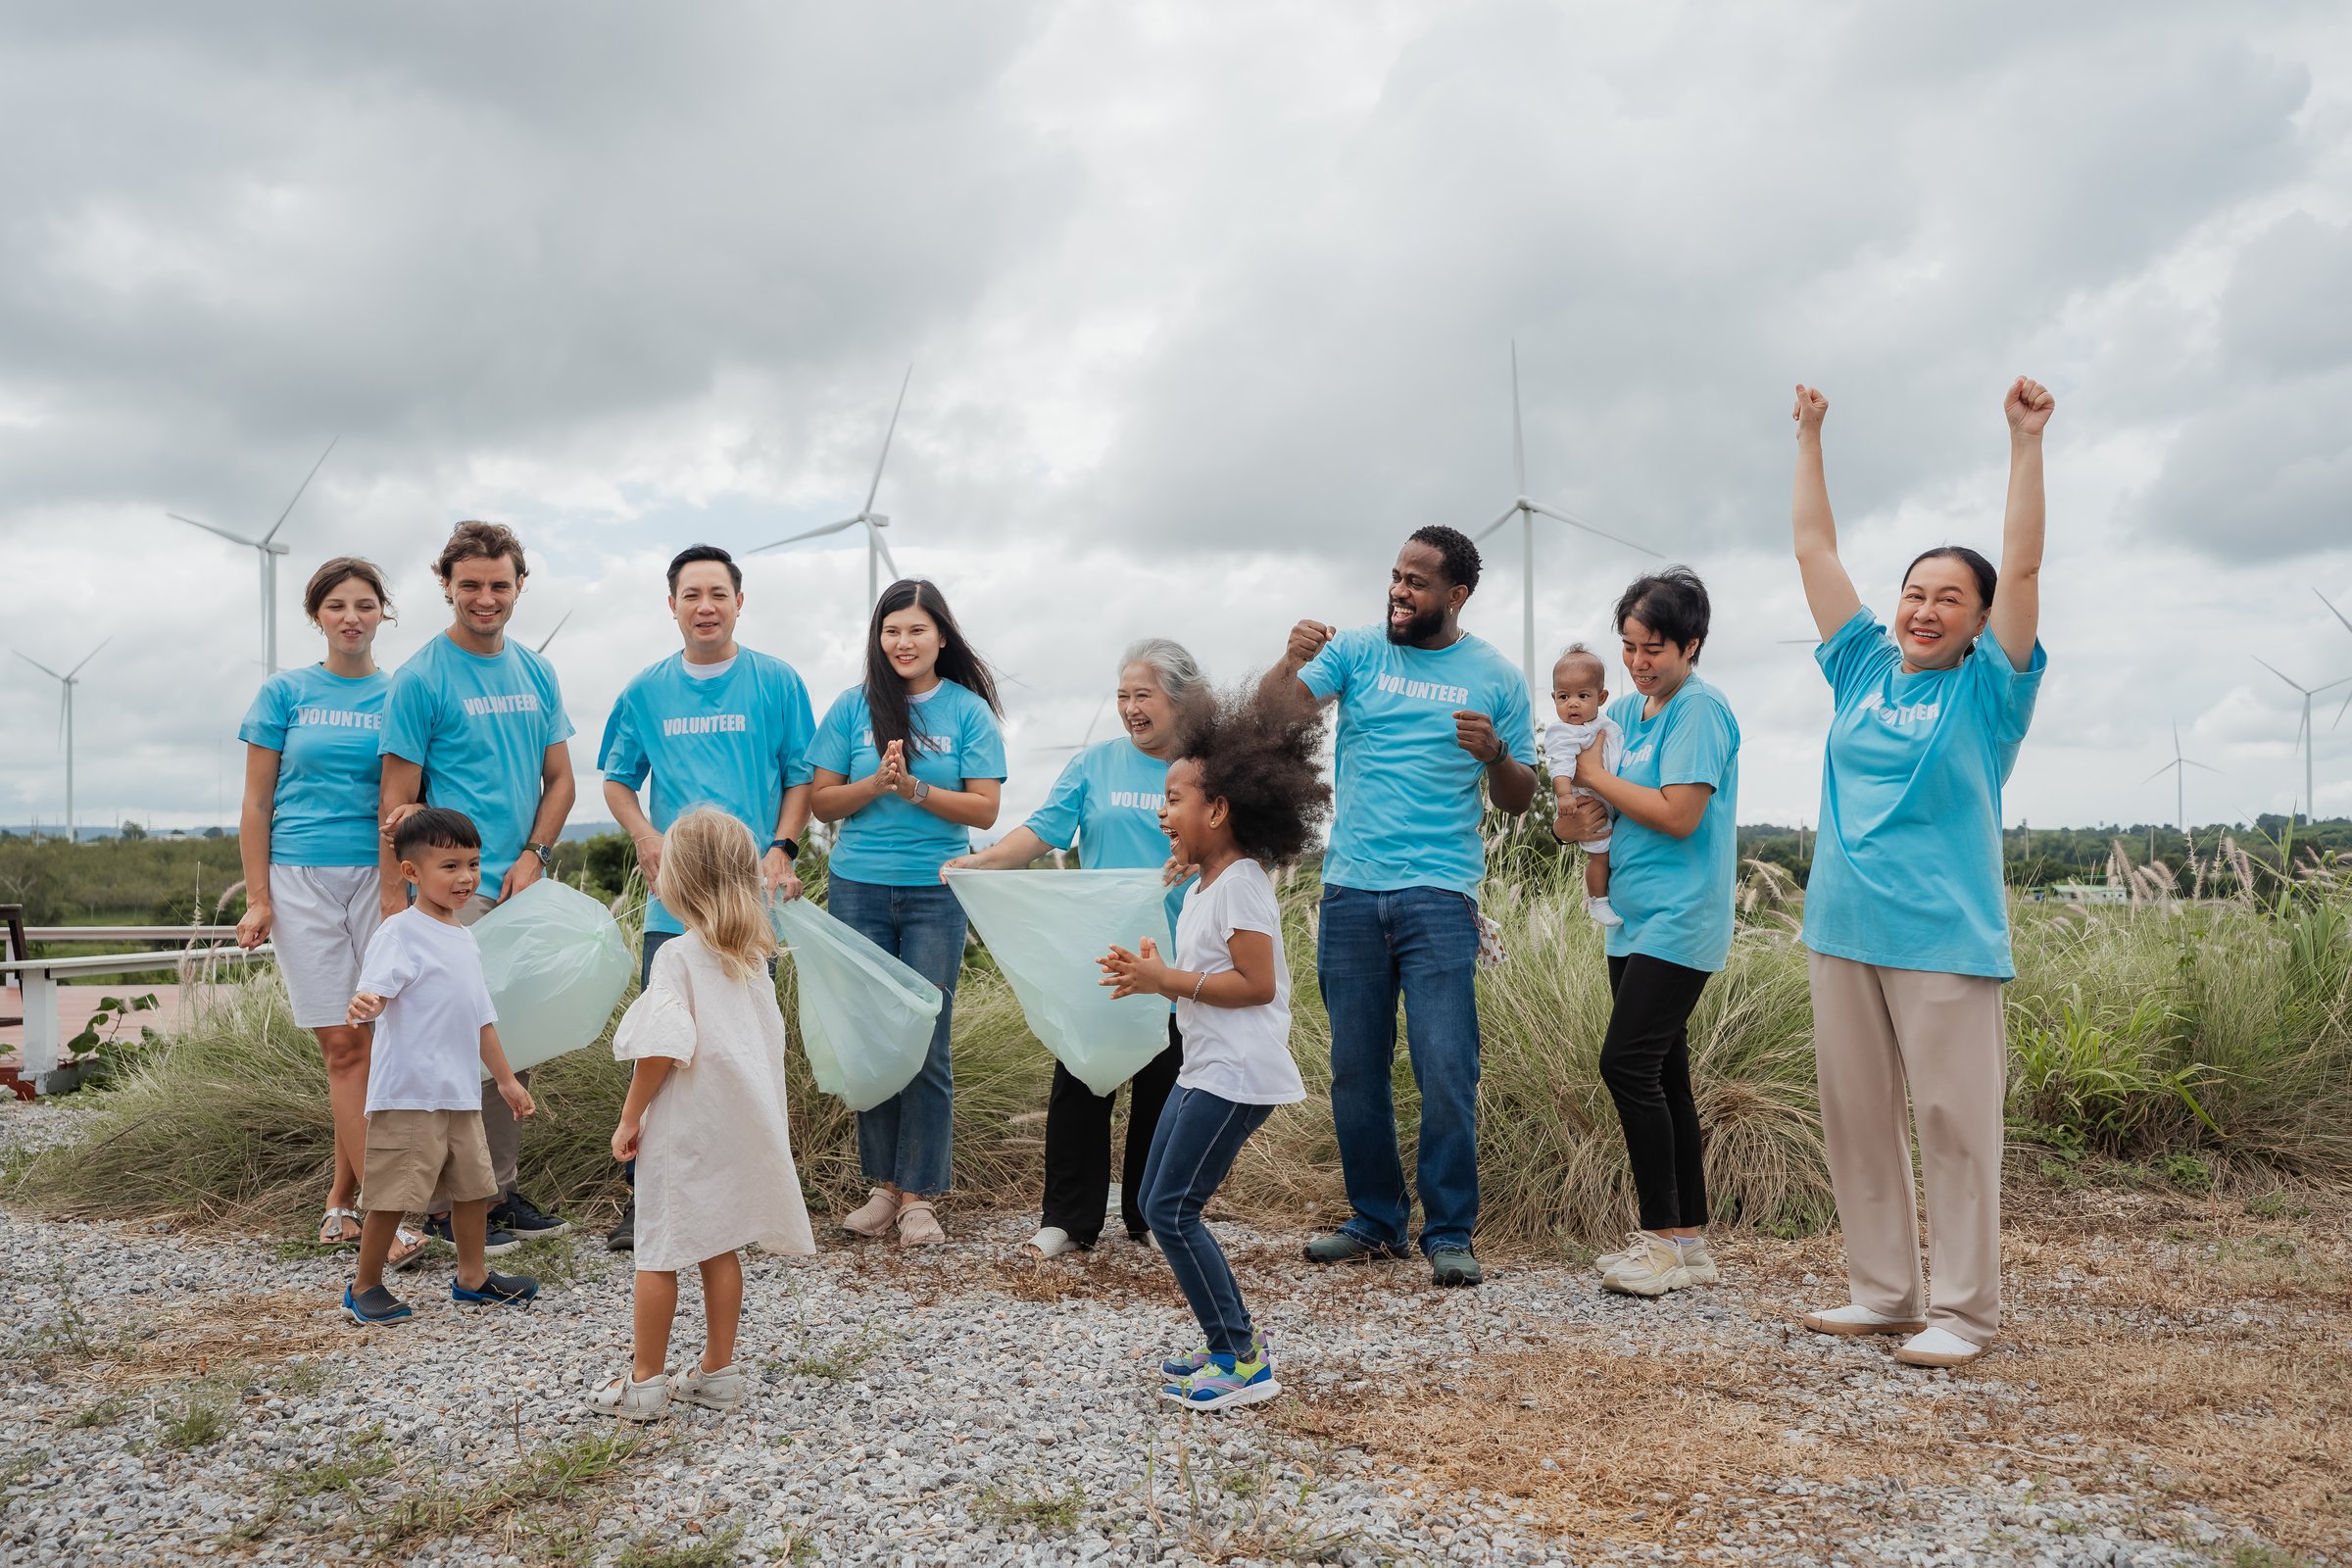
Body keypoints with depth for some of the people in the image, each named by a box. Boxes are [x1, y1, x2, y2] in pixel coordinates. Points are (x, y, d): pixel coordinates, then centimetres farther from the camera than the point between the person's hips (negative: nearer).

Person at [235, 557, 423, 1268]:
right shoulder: (285, 692, 4)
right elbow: (256, 803, 5)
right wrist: (257, 899, -1)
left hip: (377, 875, 1)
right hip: (301, 880, -1)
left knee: (367, 1041, 0)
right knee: (342, 1045, -4)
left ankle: (340, 1200, 15)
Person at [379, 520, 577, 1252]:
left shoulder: (536, 673, 11)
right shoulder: (421, 679, -5)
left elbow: (559, 780, 14)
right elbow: (398, 802, -7)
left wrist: (533, 856, -2)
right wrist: (396, 904, -13)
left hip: (524, 887, 6)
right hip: (455, 893, -6)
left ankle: (500, 1189, 22)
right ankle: (448, 1204, 7)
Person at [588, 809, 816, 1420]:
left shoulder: (678, 956, -15)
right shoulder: (754, 957, 5)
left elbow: (662, 1049, -21)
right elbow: (768, 1041, 12)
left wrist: (630, 1118, -12)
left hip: (682, 1128, -6)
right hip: (738, 1122, 7)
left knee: (659, 1253, 4)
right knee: (719, 1248, 14)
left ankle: (645, 1381, 12)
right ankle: (717, 1372, 20)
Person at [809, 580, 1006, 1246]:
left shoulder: (968, 710, 2)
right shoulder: (853, 707, 5)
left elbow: (985, 808, -3)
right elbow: (821, 801, 5)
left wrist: (914, 789, -16)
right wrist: (877, 783, -13)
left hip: (935, 892, -2)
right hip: (858, 889, 2)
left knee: (927, 1042, -2)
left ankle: (918, 1194, 7)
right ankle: (884, 1184, 17)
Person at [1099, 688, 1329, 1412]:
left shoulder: (1240, 882, -15)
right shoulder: (1202, 885, 15)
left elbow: (1256, 983, -21)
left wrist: (1168, 980, -20)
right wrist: (1154, 976, 4)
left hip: (1238, 1074, -11)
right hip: (1204, 1070, 11)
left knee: (1173, 1212, -9)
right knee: (1158, 1204, 12)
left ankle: (1243, 1360, 0)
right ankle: (1228, 1341, 20)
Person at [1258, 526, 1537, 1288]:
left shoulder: (1494, 676, 4)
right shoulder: (1358, 651, 6)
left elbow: (1518, 801, 7)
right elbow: (1272, 711, -7)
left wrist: (1495, 754, -14)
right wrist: (1292, 663, -27)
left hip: (1439, 894, -2)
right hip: (1350, 891, 2)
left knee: (1445, 1069, -8)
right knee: (1355, 1069, 9)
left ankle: (1450, 1233, 5)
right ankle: (1376, 1220, 23)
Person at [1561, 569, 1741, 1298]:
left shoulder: (1701, 710, -11)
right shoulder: (1626, 709, 14)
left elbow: (1678, 815, -19)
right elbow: (1611, 796, 21)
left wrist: (1597, 777, -10)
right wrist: (1592, 814, -2)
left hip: (1679, 921, -9)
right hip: (1633, 921, 9)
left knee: (1627, 1063, -14)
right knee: (1661, 1075, 10)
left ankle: (1666, 1238, -4)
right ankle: (1688, 1241, 18)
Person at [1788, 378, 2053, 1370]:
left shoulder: (1988, 689, 0)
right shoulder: (1864, 669, 11)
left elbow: (2023, 566, -9)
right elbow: (1814, 548, 14)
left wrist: (2026, 442, -14)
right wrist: (1809, 439, 15)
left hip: (1943, 937, -5)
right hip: (1842, 928, 5)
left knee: (1953, 1125, -1)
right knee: (1856, 1120, 10)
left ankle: (1963, 1313, 9)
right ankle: (1882, 1294, 22)